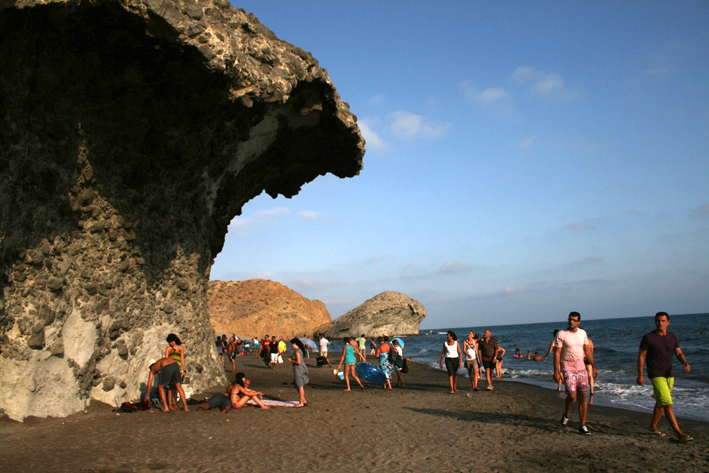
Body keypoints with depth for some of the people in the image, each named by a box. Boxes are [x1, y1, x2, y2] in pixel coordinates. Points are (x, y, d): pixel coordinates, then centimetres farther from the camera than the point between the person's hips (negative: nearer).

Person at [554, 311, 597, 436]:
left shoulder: (583, 333, 7)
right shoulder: (561, 334, -7)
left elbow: (588, 351, 16)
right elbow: (557, 353, -8)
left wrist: (594, 367, 13)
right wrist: (556, 371, -14)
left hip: (581, 369, 4)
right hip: (567, 369, -4)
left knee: (582, 397, 2)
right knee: (572, 395, -13)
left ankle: (583, 425, 12)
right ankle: (566, 415, 17)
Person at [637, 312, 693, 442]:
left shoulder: (672, 337, 6)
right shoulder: (648, 337, -9)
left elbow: (679, 353, 5)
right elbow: (641, 356, -6)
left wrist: (685, 363, -18)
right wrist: (640, 375, -9)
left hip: (669, 374, 6)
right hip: (656, 375, -6)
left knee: (660, 402, 15)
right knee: (667, 404, -12)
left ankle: (653, 426, 31)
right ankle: (679, 434, -13)